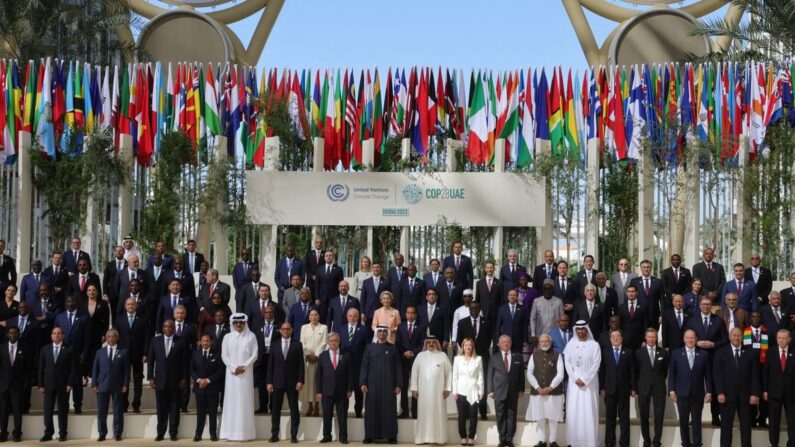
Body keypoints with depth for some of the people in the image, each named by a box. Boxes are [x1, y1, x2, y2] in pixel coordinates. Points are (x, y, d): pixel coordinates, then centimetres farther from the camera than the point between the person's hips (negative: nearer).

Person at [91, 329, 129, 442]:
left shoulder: (123, 352, 6)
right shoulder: (100, 352, 11)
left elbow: (126, 370, 2)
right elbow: (95, 369, 8)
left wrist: (125, 384, -6)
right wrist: (94, 384, -1)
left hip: (118, 386, -2)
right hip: (102, 385, 2)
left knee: (118, 411, 1)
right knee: (101, 411, 2)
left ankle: (117, 434, 7)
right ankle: (102, 434, 9)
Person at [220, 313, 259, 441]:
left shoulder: (251, 336, 4)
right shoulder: (227, 337, 8)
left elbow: (254, 355, 0)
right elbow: (224, 356, 3)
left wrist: (244, 366, -11)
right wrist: (234, 367, -10)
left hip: (246, 373, -1)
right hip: (232, 373, 1)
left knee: (245, 401, -2)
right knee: (231, 400, -1)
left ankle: (245, 432, 0)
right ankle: (230, 432, 0)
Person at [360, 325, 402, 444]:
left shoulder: (393, 349, 6)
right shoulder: (369, 347, 7)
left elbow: (397, 367, 4)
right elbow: (364, 366, 4)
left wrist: (398, 385, -3)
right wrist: (363, 383, -5)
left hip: (388, 384, -1)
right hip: (372, 384, 1)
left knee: (389, 409, -1)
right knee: (371, 409, 1)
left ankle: (391, 436, 4)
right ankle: (369, 436, 5)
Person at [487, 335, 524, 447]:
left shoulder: (517, 356, 8)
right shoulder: (494, 357, 5)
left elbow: (521, 374, 7)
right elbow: (489, 375, 3)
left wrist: (521, 389, 1)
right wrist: (490, 390, -4)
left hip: (513, 391, 1)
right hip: (499, 391, -1)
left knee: (511, 416, 3)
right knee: (501, 416, 2)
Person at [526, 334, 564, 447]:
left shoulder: (557, 355, 2)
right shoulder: (534, 356, 8)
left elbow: (560, 374, -5)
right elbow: (529, 374, 3)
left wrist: (550, 388, -13)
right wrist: (537, 388, -9)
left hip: (554, 392, -2)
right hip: (537, 392, 2)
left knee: (553, 418, 1)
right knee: (540, 417, 4)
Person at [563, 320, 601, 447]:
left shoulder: (594, 345, -1)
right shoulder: (570, 344, 6)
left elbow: (596, 364, -6)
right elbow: (567, 362, 3)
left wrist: (584, 380, -12)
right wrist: (576, 379, -8)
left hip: (589, 382, -2)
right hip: (574, 382, 2)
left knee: (588, 410, -4)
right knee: (573, 411, 0)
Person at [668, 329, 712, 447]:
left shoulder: (703, 354, 2)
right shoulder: (676, 354, 3)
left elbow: (708, 375, 3)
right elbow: (671, 374, 3)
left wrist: (708, 392, -2)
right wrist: (672, 390, -4)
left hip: (698, 393, 0)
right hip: (682, 393, 0)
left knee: (696, 421, 4)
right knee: (683, 421, 6)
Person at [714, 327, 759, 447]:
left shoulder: (750, 353, 9)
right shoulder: (721, 353, 5)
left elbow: (754, 375, 4)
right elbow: (717, 374, -1)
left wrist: (755, 393, -5)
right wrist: (720, 392, -11)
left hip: (745, 396, 1)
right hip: (727, 395, -1)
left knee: (746, 425, 4)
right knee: (726, 425, 2)